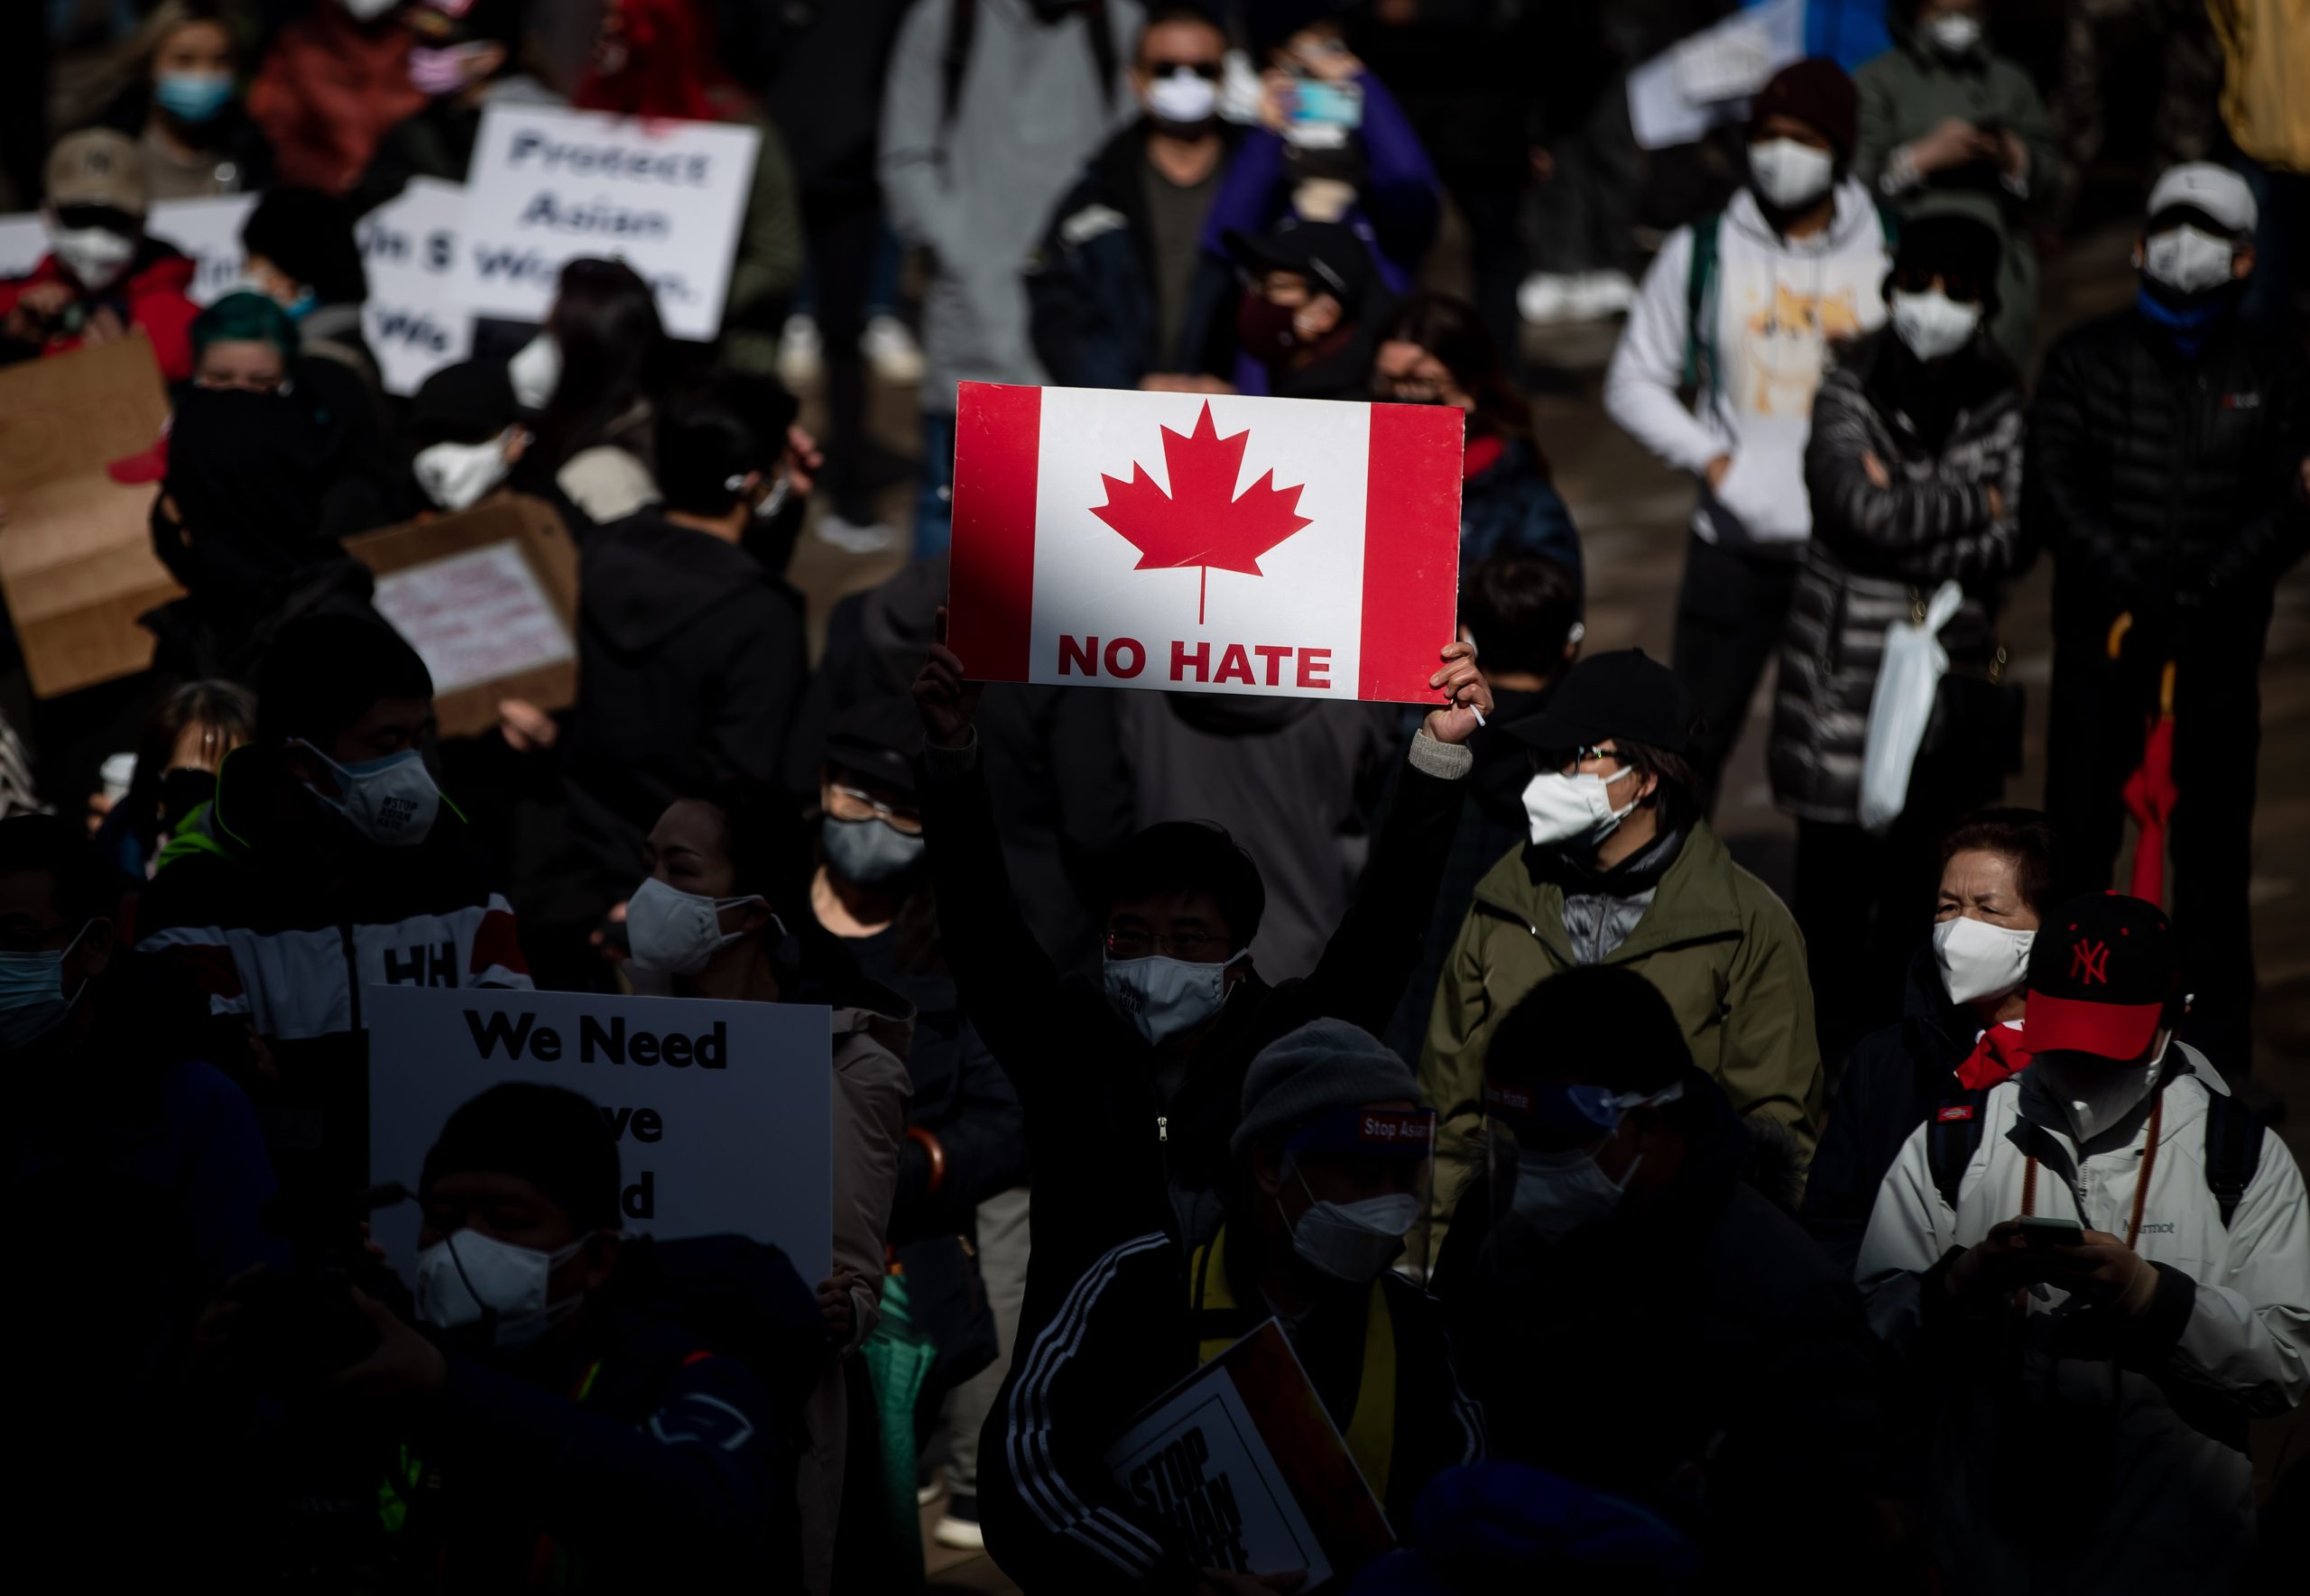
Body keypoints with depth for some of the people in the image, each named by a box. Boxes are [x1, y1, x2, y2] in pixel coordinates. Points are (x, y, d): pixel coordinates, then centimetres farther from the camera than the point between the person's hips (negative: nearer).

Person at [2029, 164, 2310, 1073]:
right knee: (2078, 836, -1)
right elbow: (2052, 494, -4)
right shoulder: (2087, 360, 5)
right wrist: (2136, 582, -16)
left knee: (2214, 845, 4)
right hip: (2101, 635, 0)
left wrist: (2199, 591, -16)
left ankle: (2219, 1053, 11)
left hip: (2220, 645, 0)